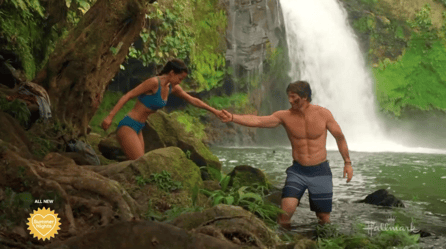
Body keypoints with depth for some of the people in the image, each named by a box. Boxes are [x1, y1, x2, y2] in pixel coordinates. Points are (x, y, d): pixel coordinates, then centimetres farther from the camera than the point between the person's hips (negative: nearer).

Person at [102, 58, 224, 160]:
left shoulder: (172, 88, 9)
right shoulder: (154, 82, -16)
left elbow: (193, 100, 21)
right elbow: (128, 96, -17)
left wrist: (214, 111, 25)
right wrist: (110, 116, -24)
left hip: (137, 130, 9)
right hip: (127, 127, -9)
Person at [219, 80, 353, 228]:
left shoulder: (323, 114, -7)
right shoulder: (284, 116, -7)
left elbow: (339, 137, 6)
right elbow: (256, 120, -19)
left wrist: (347, 162, 6)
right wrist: (232, 118, -33)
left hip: (320, 172, 0)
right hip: (297, 171, 0)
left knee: (324, 220, 5)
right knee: (286, 211, -20)